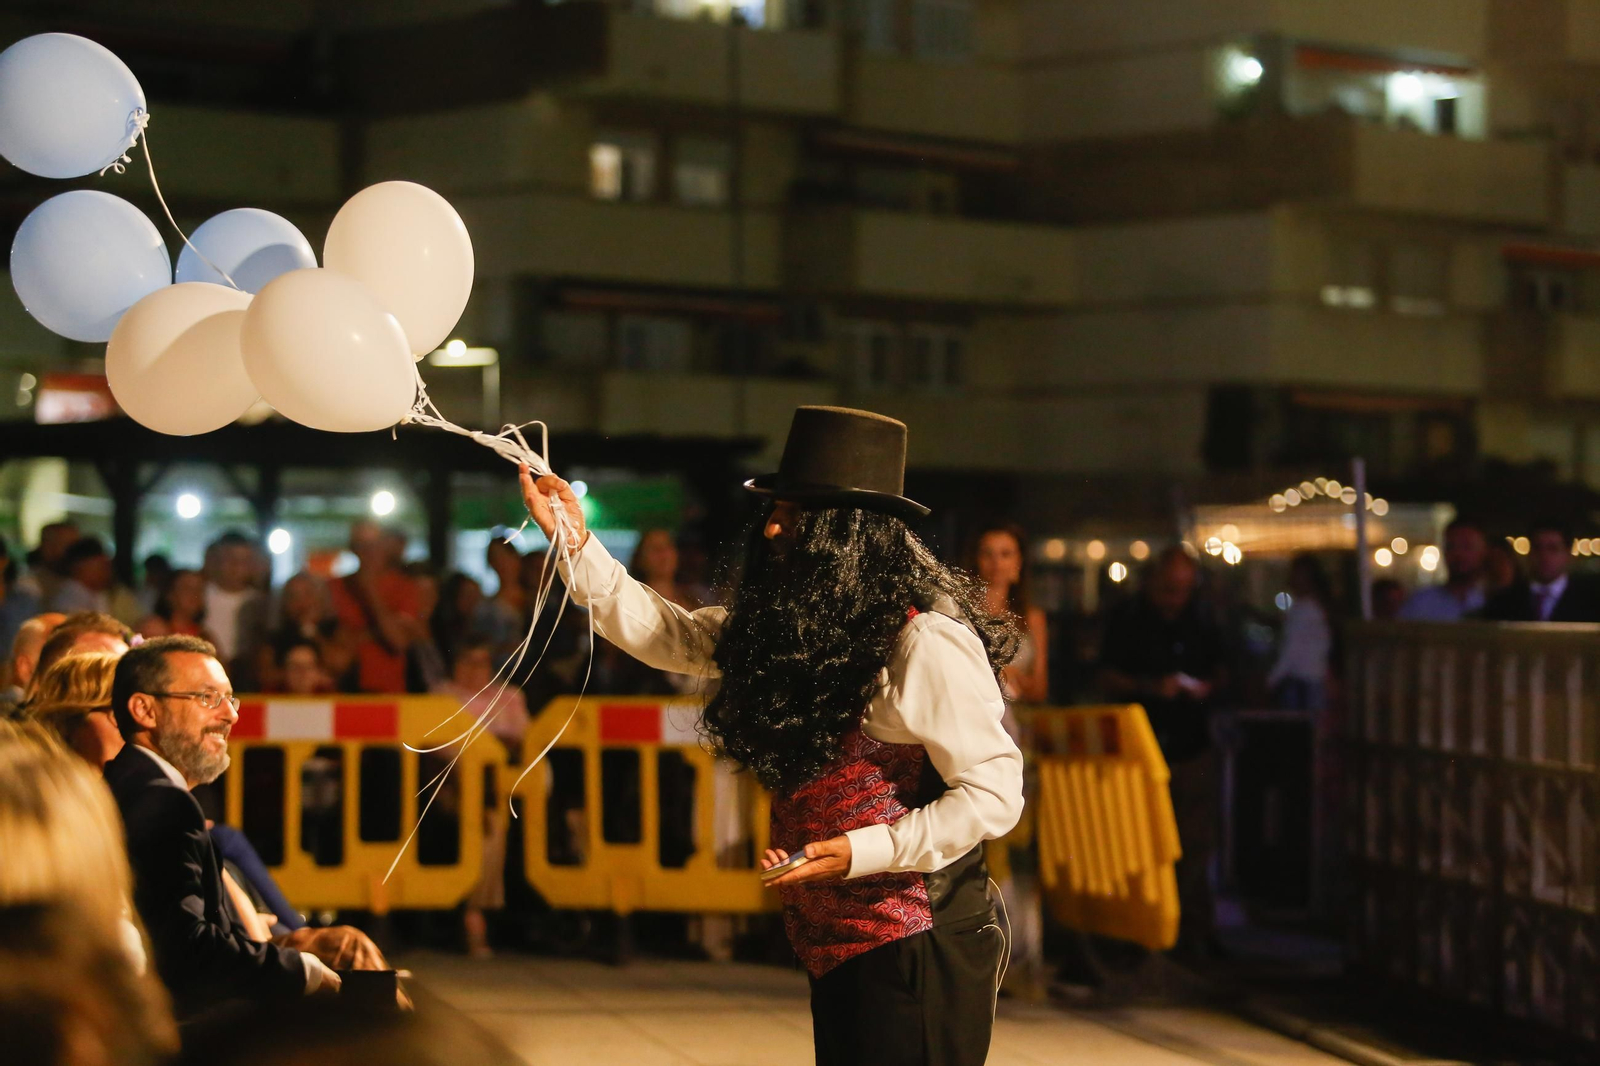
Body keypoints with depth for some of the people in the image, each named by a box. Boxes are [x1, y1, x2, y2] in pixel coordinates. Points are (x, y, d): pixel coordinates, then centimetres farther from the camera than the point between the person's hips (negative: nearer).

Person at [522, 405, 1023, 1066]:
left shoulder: (926, 644, -17)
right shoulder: (791, 628, 11)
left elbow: (993, 793, -19)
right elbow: (666, 636, 15)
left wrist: (862, 852, -23)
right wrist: (575, 543, 8)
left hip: (917, 954, -9)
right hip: (839, 950, 9)